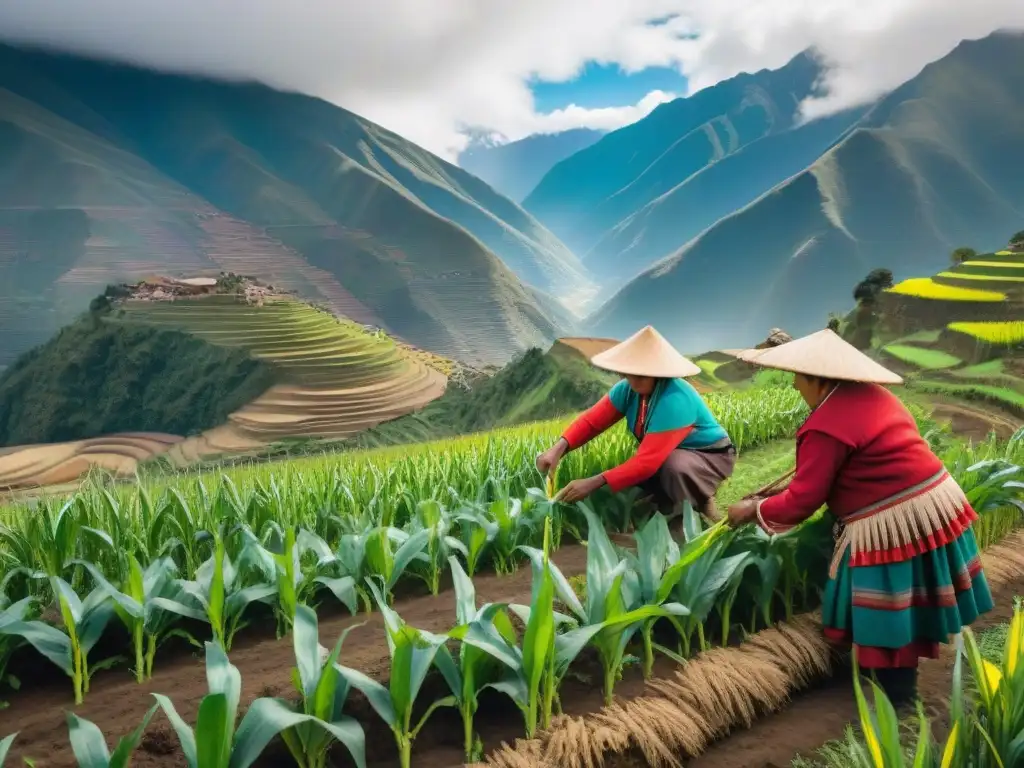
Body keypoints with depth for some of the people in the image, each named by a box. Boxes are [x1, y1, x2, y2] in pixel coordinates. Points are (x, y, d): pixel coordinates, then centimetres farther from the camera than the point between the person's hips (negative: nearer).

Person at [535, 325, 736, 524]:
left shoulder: (674, 401, -37)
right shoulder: (629, 389, -13)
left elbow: (647, 461, -40)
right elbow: (592, 420, -17)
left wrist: (594, 483, -44)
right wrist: (559, 448, -36)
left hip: (711, 456, -7)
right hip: (667, 454, 7)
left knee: (675, 466, -38)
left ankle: (700, 505, -6)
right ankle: (673, 506, 8)